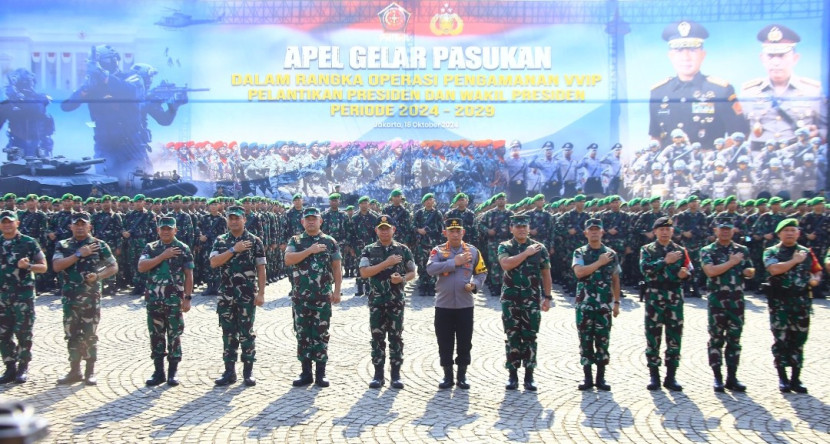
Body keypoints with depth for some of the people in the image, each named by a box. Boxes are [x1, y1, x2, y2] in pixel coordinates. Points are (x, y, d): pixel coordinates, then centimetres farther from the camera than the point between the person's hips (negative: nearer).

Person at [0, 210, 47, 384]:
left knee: (23, 333, -2)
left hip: (24, 294, -4)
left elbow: (43, 267, -1)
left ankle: (23, 368, 7)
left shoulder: (29, 242, -2)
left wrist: (27, 266, -18)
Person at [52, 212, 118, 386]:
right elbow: (56, 266, -10)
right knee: (72, 335, 7)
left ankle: (90, 372, 9)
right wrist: (78, 254, -15)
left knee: (90, 336, 1)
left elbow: (114, 267, 4)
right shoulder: (63, 246, 6)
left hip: (91, 298, -2)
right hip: (70, 298, 2)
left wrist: (98, 276, -14)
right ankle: (75, 371, 17)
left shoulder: (99, 245, 1)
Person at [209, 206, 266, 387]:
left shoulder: (255, 241, 1)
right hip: (226, 295, 3)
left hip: (247, 295, -2)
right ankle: (229, 371, 13)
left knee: (247, 333, 1)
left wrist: (261, 293, -6)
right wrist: (234, 250, -15)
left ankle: (248, 371, 9)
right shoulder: (220, 241, 7)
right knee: (228, 333, 6)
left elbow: (261, 269, 0)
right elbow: (213, 263, -8)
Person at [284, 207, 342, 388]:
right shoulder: (295, 241, 6)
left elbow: (337, 268, 6)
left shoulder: (330, 242, 6)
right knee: (302, 334, 5)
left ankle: (320, 373, 7)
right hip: (300, 297, 1)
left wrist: (337, 291, -1)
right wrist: (309, 251, -16)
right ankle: (306, 372, 13)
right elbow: (288, 259, -12)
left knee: (321, 334, 1)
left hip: (323, 297, -1)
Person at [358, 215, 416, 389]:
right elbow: (364, 272, -10)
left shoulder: (403, 250, 4)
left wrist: (402, 279, -13)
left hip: (396, 301, 0)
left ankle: (396, 374, 8)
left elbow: (412, 273, 8)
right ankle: (378, 374, 10)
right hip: (376, 301, 0)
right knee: (377, 337, 3)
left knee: (396, 337, 2)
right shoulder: (369, 250, 3)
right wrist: (386, 263, -16)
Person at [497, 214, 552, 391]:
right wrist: (526, 253, -14)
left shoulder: (539, 248, 5)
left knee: (530, 338, 2)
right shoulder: (505, 247, 2)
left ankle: (529, 376, 8)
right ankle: (513, 375, 9)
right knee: (512, 337, 2)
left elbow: (546, 274, 8)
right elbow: (505, 264, -18)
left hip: (532, 301, 1)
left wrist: (547, 297, 3)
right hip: (510, 300, 0)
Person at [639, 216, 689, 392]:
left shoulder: (680, 251, 11)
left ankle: (671, 377, 10)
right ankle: (654, 376, 9)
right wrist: (665, 261, -16)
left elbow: (688, 271, 9)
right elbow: (645, 268, -13)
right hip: (654, 297, -2)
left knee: (674, 338, 2)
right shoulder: (647, 250, 4)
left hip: (675, 298, 2)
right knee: (653, 337, 1)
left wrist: (684, 274, -13)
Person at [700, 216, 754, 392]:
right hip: (717, 300, -3)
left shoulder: (742, 250, 11)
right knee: (716, 339, 1)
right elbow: (710, 271, -15)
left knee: (734, 339, 7)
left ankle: (732, 378, 12)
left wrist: (749, 271, -9)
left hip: (737, 300, 3)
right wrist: (731, 262, -12)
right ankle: (718, 378, 6)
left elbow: (750, 272, 14)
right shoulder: (708, 251, 0)